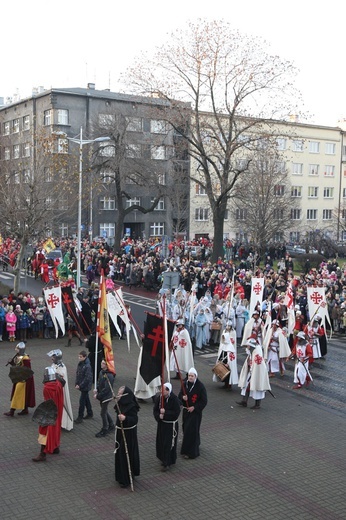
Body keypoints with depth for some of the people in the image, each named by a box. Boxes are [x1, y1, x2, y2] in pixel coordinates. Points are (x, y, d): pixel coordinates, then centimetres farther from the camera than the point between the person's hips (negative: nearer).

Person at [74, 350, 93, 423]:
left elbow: (87, 378, -23)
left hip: (85, 386, -8)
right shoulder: (80, 364, 3)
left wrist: (80, 385, -20)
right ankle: (90, 414, 33)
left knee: (82, 401, -4)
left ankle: (80, 417, 3)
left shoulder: (87, 366, -22)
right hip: (81, 385, 8)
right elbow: (77, 374, 10)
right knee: (86, 399, 19)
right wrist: (76, 384, 0)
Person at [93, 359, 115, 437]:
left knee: (103, 413, 2)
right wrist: (96, 389, -1)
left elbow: (106, 389, -25)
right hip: (101, 396, 9)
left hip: (106, 396, -9)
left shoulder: (109, 376, -26)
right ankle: (111, 426, 38)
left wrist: (98, 396, -19)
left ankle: (104, 431, 18)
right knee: (105, 411, 21)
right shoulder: (101, 372, 1)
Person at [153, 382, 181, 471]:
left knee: (169, 443, -1)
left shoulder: (174, 399, -21)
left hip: (171, 425, -5)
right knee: (160, 442, 15)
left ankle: (167, 463, 10)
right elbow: (155, 410, 1)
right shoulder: (158, 397, -7)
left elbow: (176, 413, -19)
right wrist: (159, 416, -19)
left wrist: (165, 412, -24)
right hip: (161, 423, 5)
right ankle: (163, 459, 35)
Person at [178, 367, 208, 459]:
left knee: (191, 430, -5)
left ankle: (190, 452, 4)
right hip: (186, 410, 6)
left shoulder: (200, 386, -16)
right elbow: (180, 395, 8)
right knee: (185, 428, 15)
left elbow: (204, 401, -12)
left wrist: (194, 407, -18)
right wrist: (183, 397, -16)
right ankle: (196, 443, 38)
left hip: (195, 411, -6)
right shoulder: (185, 384, -1)